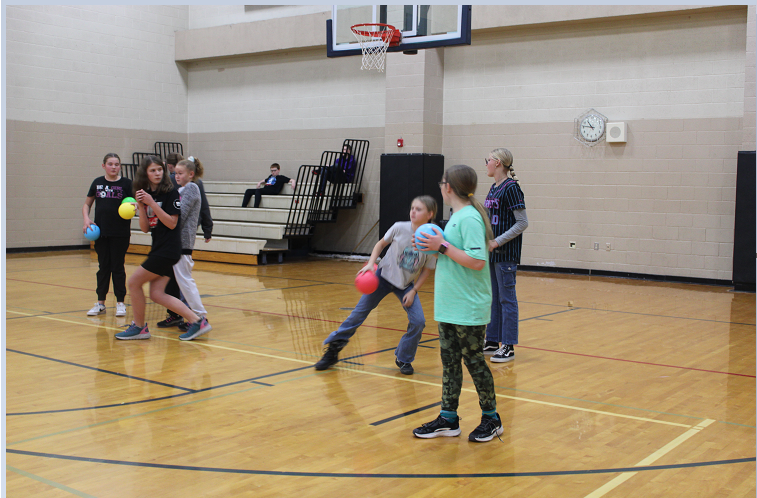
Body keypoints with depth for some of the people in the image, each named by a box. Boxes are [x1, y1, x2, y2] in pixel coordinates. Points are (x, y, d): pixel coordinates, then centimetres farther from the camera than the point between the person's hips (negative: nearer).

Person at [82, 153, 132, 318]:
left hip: (120, 233, -3)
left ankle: (120, 302, 12)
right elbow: (87, 205, 14)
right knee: (103, 267, 9)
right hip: (101, 232, 3)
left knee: (118, 267, 3)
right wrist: (86, 219, -3)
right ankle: (100, 303, 17)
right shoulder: (97, 183, 7)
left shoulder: (126, 183, -1)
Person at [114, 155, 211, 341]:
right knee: (157, 294, 3)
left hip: (168, 249, -8)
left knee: (134, 282, -2)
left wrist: (152, 203, -18)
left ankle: (139, 327, 14)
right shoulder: (145, 194, 11)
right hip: (159, 248, 8)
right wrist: (141, 206, -7)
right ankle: (197, 321, 4)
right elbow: (145, 228, 8)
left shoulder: (170, 193, -8)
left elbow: (172, 223, -16)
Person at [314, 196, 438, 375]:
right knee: (360, 312, -1)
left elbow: (426, 270, -4)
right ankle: (333, 349, 12)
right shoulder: (399, 228, -17)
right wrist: (370, 264, -10)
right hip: (384, 276, 0)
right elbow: (381, 244, 1)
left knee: (418, 322, -13)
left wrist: (413, 291, -10)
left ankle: (404, 359, 11)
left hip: (407, 285, 0)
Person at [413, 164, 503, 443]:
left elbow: (477, 261, -24)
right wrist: (435, 246, 6)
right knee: (449, 361, 12)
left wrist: (443, 246, -20)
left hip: (469, 309, -9)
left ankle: (491, 419, 19)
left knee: (474, 361, 3)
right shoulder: (457, 216, 12)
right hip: (449, 305, 9)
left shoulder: (470, 218, -17)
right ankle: (448, 419, 21)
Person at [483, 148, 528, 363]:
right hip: (492, 252, 9)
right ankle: (492, 341, 23)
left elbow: (522, 222, -17)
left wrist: (497, 242, -19)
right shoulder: (494, 188, 12)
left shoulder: (511, 188, -13)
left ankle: (508, 347, 4)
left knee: (506, 298, -3)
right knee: (493, 297, 14)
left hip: (506, 253, -9)